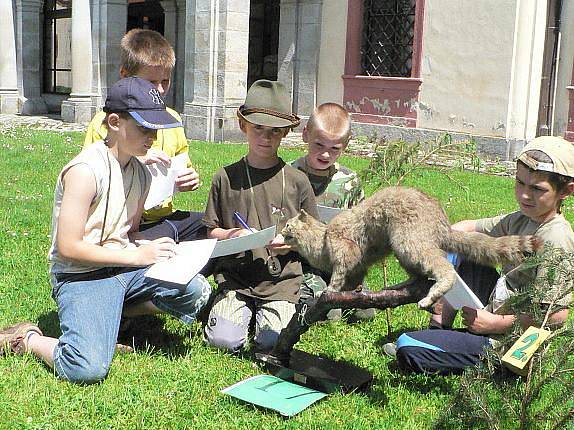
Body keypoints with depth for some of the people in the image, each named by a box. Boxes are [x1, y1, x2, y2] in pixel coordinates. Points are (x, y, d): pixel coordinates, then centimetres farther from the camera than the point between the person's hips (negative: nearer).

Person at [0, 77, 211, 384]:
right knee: (87, 368, -29)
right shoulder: (86, 171, -17)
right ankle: (27, 338, 3)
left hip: (124, 267, 8)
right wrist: (136, 257, -17)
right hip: (79, 275, -8)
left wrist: (151, 251, -5)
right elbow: (68, 248, -18)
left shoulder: (141, 173, 9)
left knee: (196, 292, -15)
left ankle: (112, 314, 6)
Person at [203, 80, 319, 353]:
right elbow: (211, 231, 8)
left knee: (272, 343, -16)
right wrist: (230, 236, -12)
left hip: (281, 280, 0)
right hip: (234, 277, 1)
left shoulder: (296, 181, 1)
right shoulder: (226, 178, 2)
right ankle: (244, 310, 15)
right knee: (223, 340, -16)